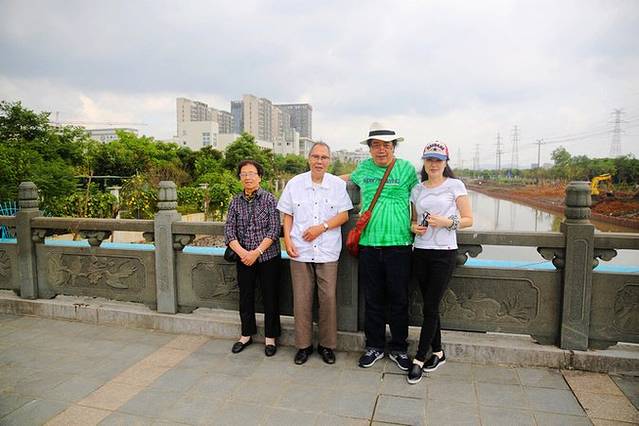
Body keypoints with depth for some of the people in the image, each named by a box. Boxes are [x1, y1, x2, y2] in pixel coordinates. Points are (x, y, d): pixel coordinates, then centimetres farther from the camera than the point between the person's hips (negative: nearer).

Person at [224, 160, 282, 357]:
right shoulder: (235, 202, 3)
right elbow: (229, 231, -2)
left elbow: (274, 230, -11)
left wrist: (256, 252, -17)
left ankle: (270, 337, 21)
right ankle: (246, 334, 32)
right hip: (244, 258, 3)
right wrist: (242, 252, -17)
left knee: (270, 298, 5)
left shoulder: (269, 199, -6)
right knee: (245, 297, 13)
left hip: (268, 257, -3)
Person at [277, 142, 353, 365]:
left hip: (327, 251, -1)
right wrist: (287, 240, -3)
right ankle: (304, 344, 20)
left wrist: (322, 227, -12)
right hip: (300, 250, 1)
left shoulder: (338, 185, 2)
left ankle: (327, 344, 19)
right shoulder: (295, 183, 5)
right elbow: (287, 215, 9)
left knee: (328, 298, 2)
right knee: (301, 299, 5)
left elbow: (344, 215, 1)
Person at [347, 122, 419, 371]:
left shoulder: (407, 168, 3)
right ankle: (374, 346, 27)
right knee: (373, 299, 10)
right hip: (368, 244, 2)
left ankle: (398, 349, 25)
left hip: (399, 244, -2)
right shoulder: (363, 168, 10)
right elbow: (347, 179, 31)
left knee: (399, 300, 8)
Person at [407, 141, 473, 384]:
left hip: (444, 253, -4)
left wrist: (446, 222, -17)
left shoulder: (455, 186, -1)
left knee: (430, 307, -4)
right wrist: (414, 227, -4)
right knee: (430, 306, 11)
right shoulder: (417, 189, 11)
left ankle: (419, 360, 6)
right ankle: (437, 353, 27)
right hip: (420, 252, 4)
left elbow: (468, 219, -1)